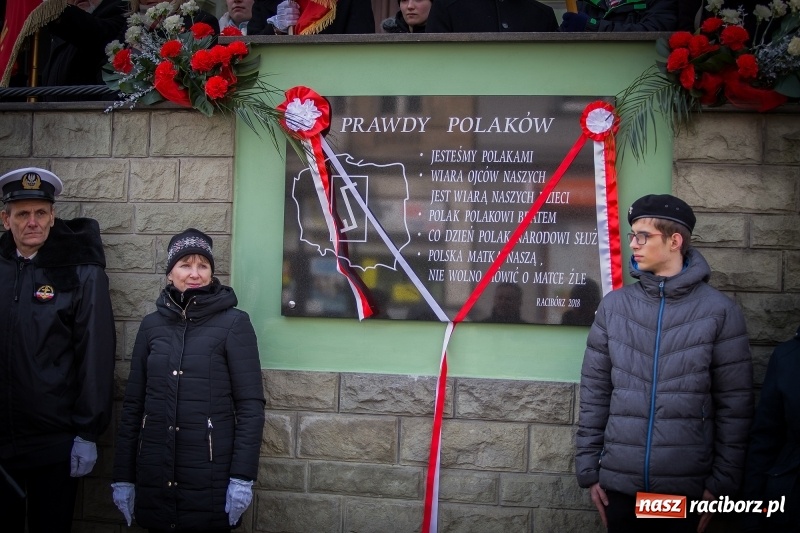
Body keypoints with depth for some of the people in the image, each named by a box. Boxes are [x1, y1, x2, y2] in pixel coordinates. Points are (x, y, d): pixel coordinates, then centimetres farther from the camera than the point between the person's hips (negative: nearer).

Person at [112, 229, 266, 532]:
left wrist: (242, 476, -13)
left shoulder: (233, 323, -5)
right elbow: (133, 404, 8)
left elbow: (250, 404, -8)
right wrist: (123, 476, 5)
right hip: (154, 475, 3)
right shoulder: (151, 325, 6)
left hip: (210, 476, -3)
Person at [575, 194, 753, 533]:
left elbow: (735, 404, -2)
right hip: (619, 483, 2)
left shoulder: (719, 311, -3)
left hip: (688, 486, -2)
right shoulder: (613, 306, 3)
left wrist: (722, 482, -3)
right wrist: (588, 467, 3)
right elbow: (594, 392, 5)